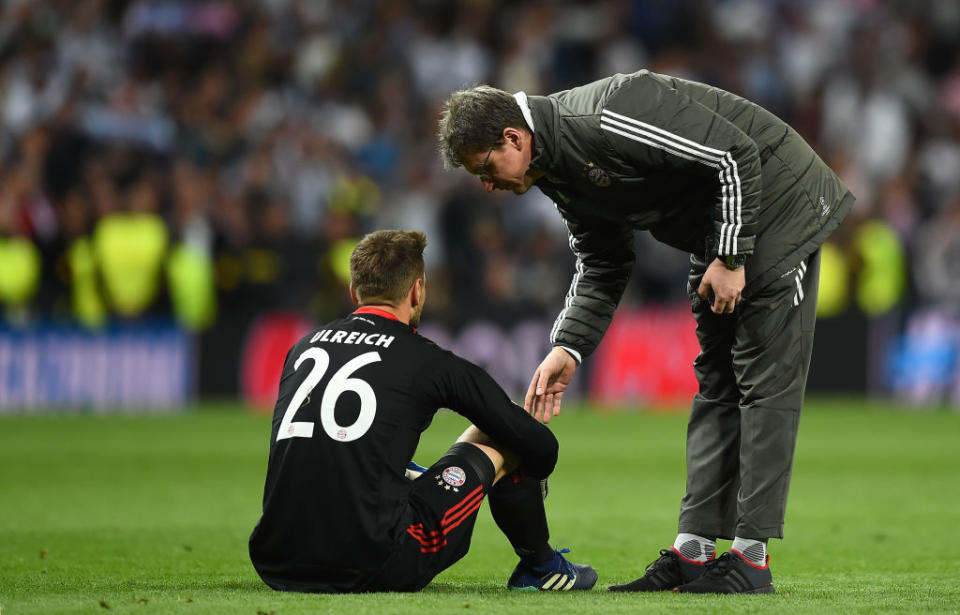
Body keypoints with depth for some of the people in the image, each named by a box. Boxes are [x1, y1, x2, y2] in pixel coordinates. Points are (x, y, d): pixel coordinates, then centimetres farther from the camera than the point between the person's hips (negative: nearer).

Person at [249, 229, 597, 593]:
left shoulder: (302, 348, 15)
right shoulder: (429, 361, 1)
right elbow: (541, 447, 8)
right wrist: (525, 479, 32)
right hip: (374, 573, -5)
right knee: (498, 439, 15)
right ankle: (540, 567, 36)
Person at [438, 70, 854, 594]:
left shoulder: (608, 118, -29)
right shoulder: (557, 170, 1)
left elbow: (737, 155, -27)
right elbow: (600, 266, 10)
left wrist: (729, 258, -22)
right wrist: (567, 349, -3)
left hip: (775, 207, -10)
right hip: (715, 233, 10)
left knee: (766, 380, -8)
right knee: (714, 384, 8)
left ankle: (751, 557, -7)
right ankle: (693, 549, 9)